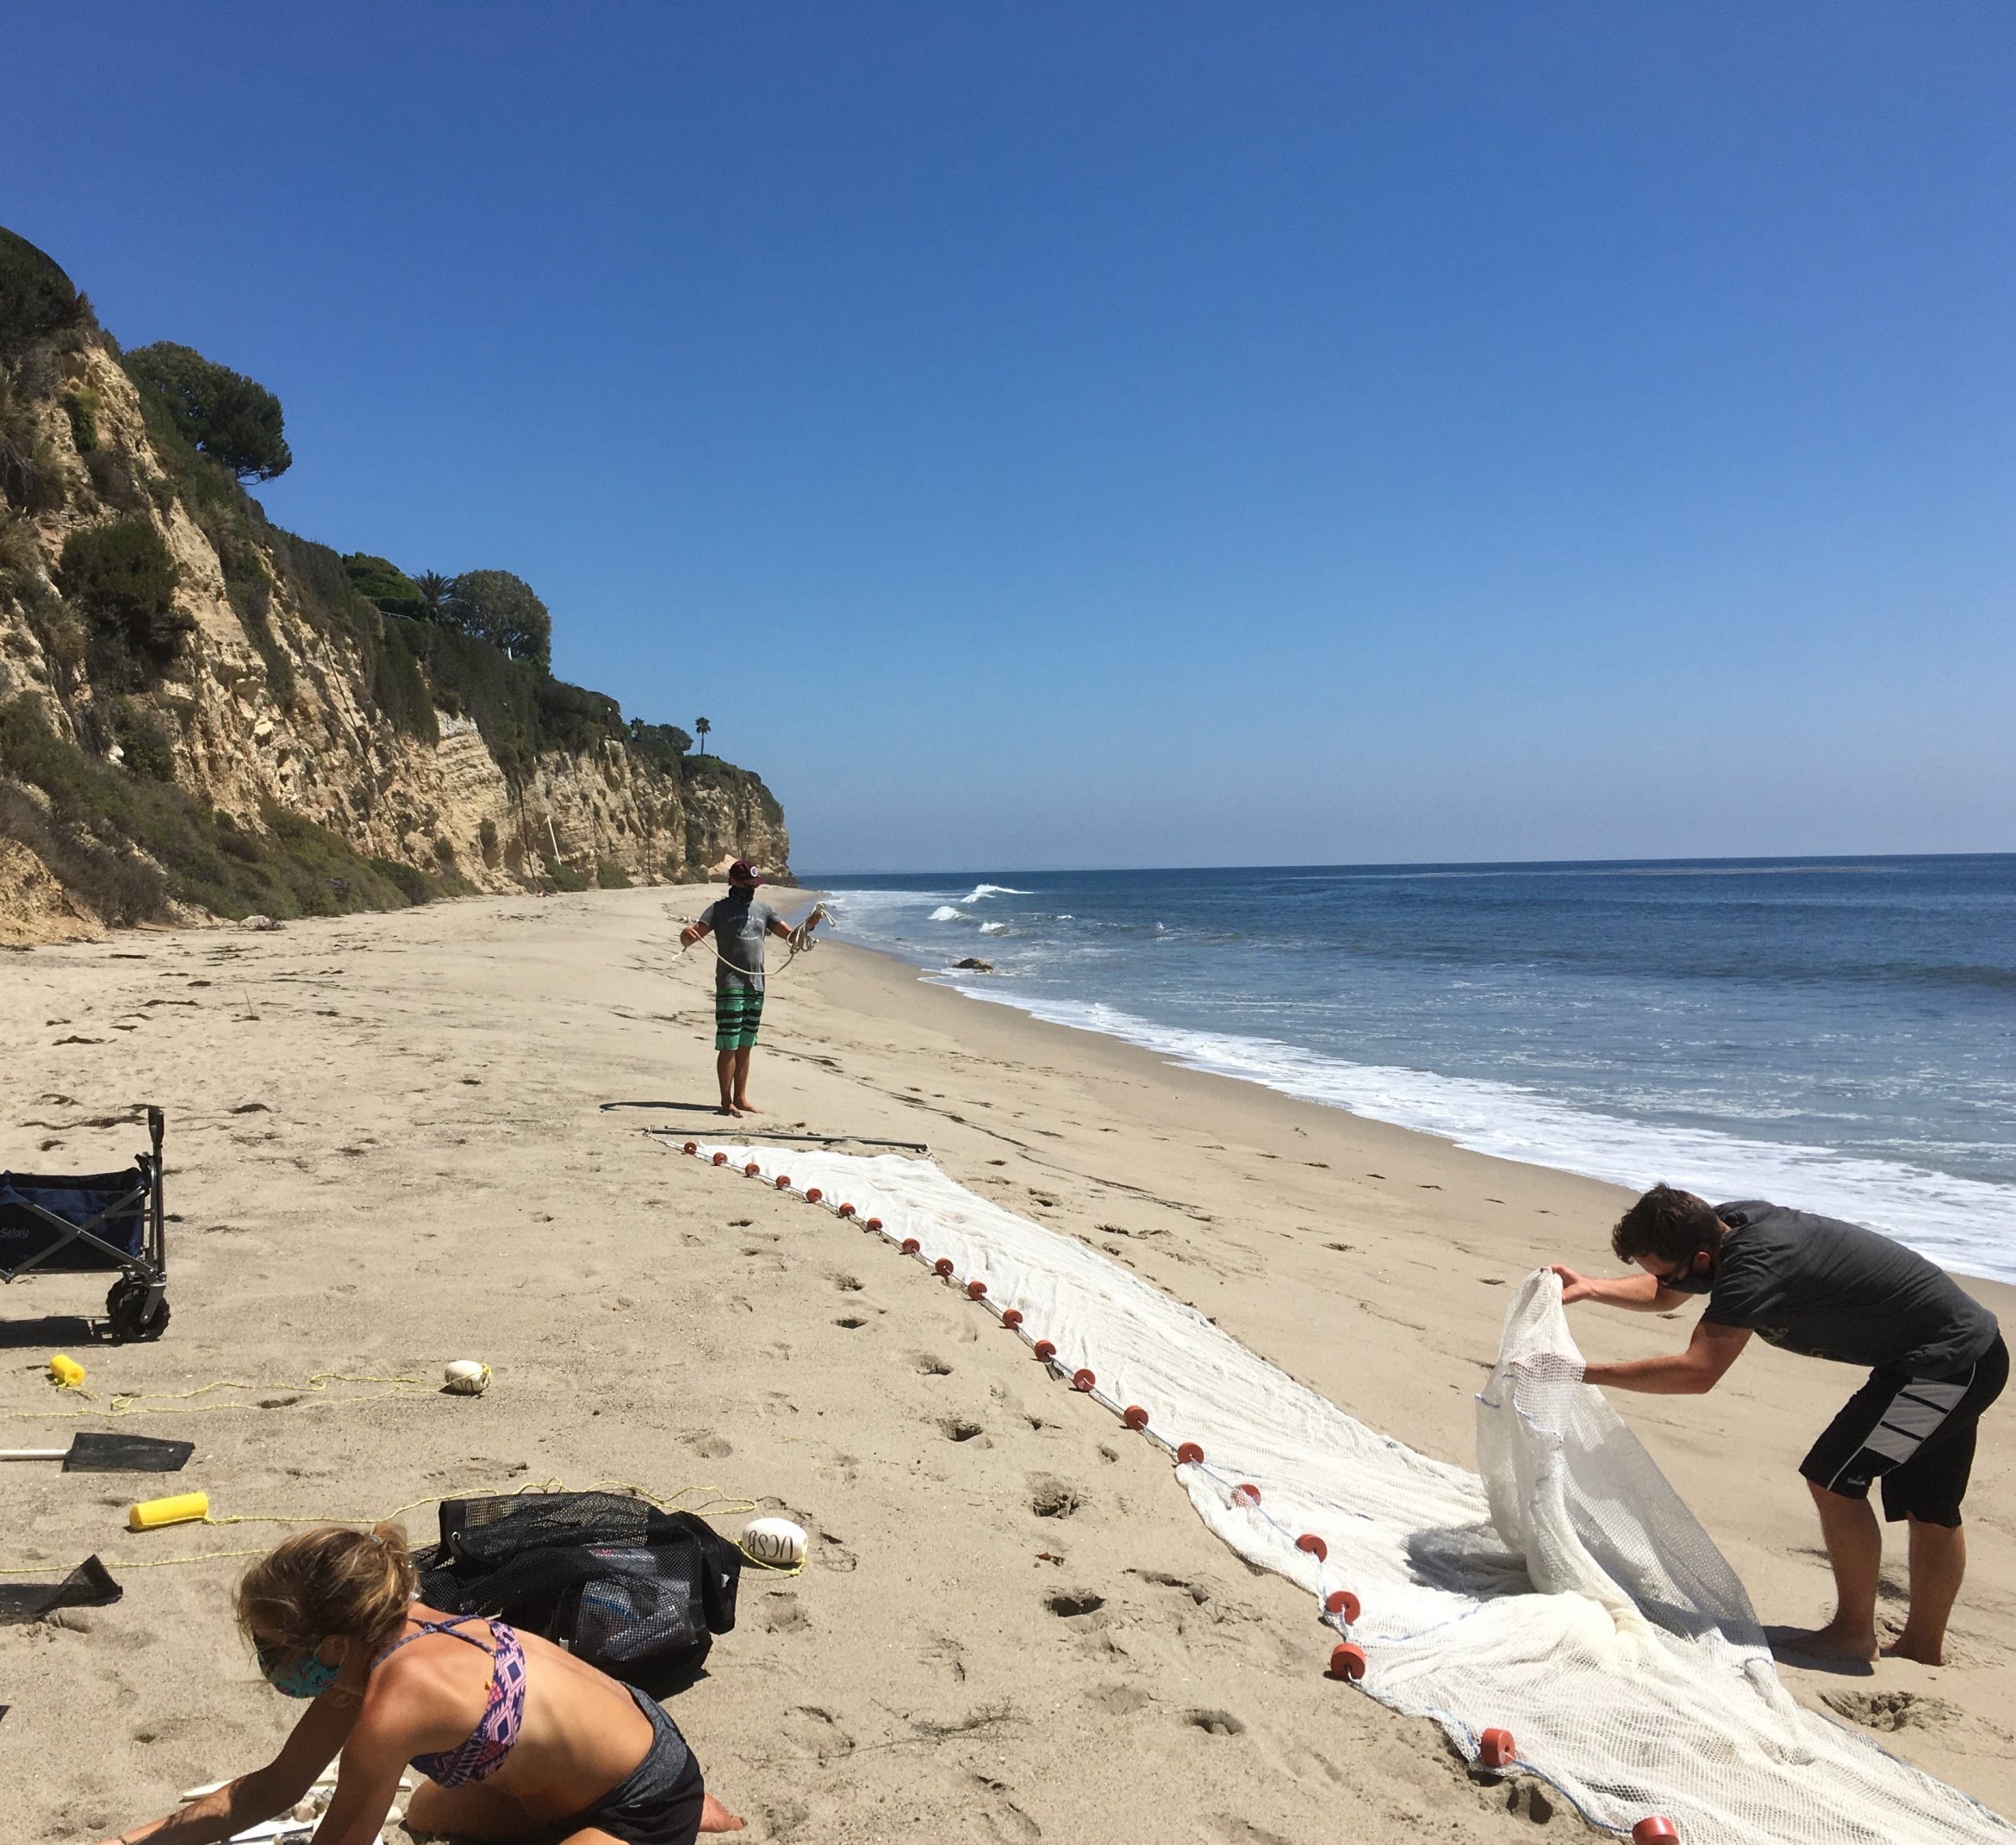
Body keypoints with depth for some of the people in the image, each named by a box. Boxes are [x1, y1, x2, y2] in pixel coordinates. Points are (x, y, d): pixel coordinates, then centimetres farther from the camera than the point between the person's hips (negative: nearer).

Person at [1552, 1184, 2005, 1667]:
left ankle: (1856, 1632, 9)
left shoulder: (1755, 1265, -32)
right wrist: (1587, 1287, -3)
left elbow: (1696, 1371, -40)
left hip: (1946, 1364, -10)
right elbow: (1662, 1294, 13)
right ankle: (1924, 1646, 31)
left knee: (1833, 1480, -6)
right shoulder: (1724, 1225, -5)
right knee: (1929, 1509, 18)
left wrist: (1585, 1372, -36)